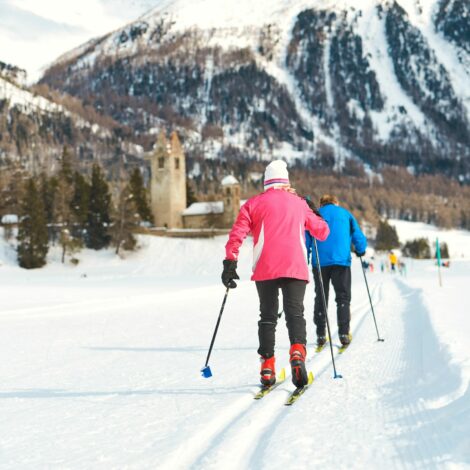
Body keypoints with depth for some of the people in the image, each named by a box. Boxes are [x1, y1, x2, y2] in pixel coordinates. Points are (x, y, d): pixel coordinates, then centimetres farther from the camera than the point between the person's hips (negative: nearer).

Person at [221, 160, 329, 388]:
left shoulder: (254, 204, 9)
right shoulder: (299, 203, 15)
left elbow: (237, 234, -2)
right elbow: (322, 231, 23)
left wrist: (230, 263, -2)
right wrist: (312, 214, 41)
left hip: (265, 269, 0)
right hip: (296, 267, 0)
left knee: (268, 316, 10)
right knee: (295, 313, -3)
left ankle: (267, 366, 2)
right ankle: (297, 351, -30)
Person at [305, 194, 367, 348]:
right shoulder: (345, 213, 14)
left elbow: (306, 239, 7)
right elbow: (359, 237, 11)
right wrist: (360, 251, 28)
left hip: (319, 262, 1)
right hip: (341, 260, -1)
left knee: (320, 297, 9)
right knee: (343, 297, 4)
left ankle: (321, 334, 4)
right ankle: (344, 333, -8)